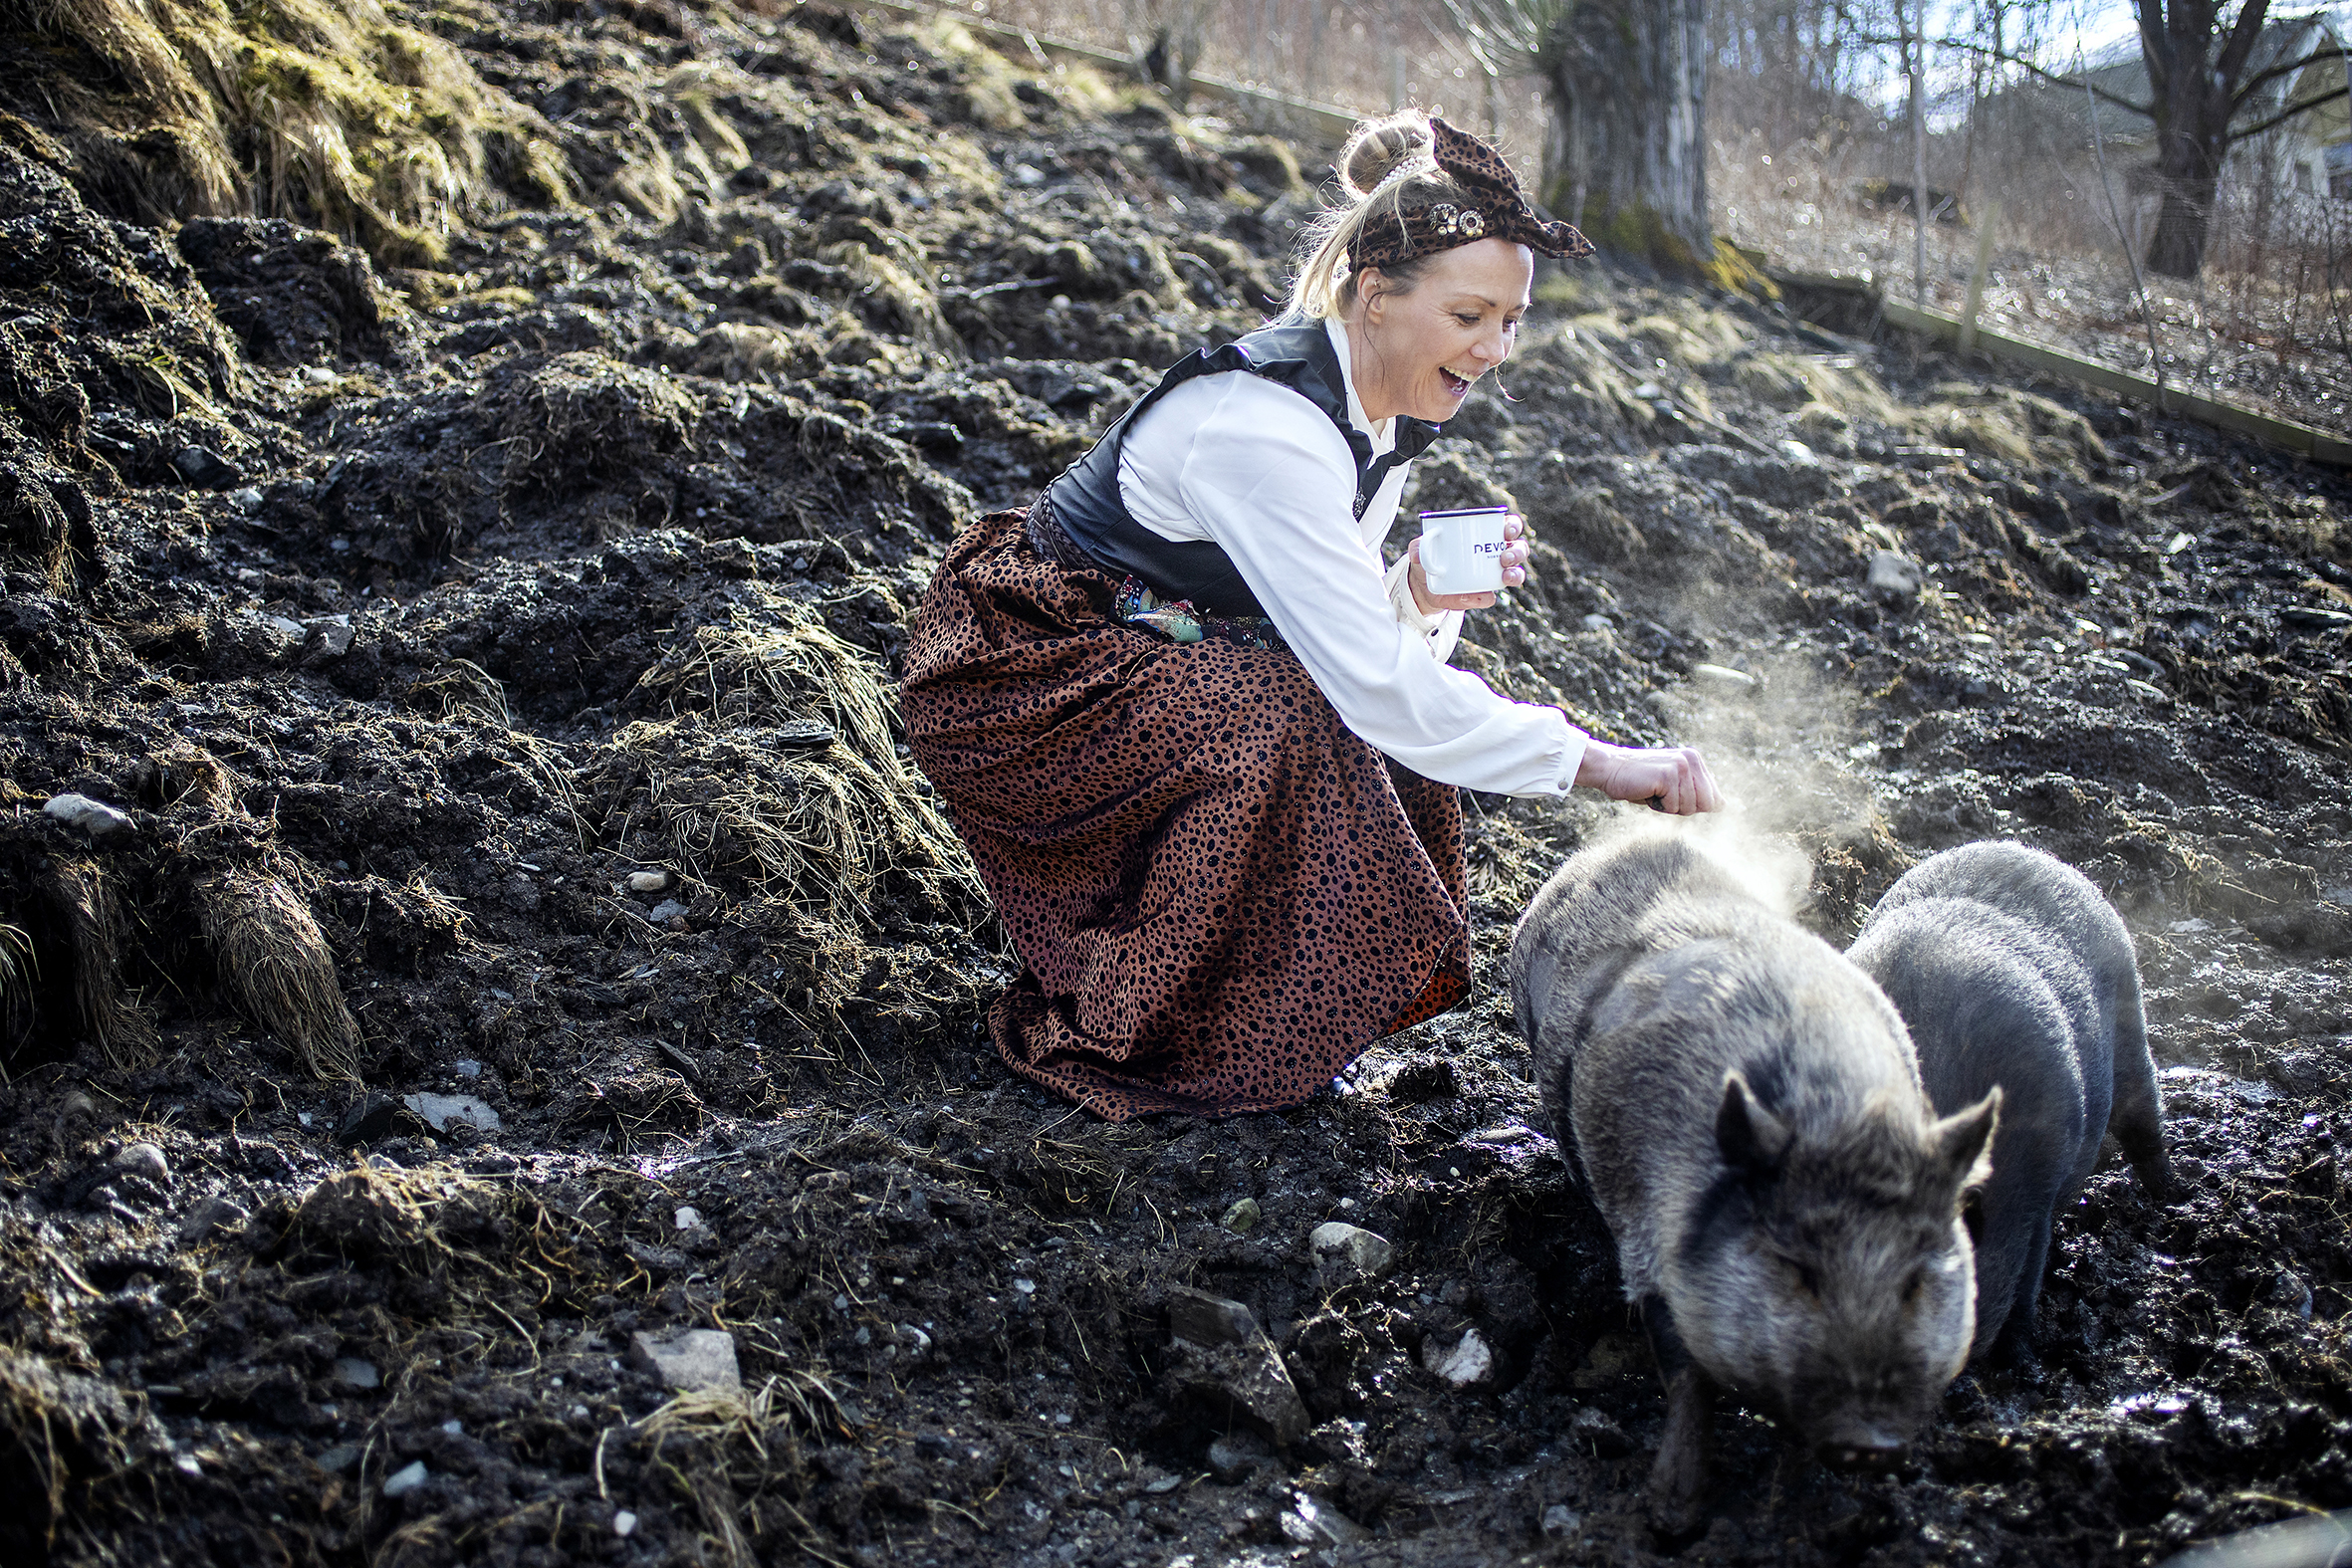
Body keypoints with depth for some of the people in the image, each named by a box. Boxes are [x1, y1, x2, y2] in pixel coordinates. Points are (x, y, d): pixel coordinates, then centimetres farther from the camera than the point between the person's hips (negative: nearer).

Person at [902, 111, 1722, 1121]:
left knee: (1396, 726, -3)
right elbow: (1370, 679, -34)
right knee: (1280, 723, -28)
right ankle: (1140, 1037, -12)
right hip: (1013, 676, -9)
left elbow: (1337, 628, 7)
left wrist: (1420, 596, -15)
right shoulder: (1265, 427, -30)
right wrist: (1594, 763, -34)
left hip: (1153, 658, 9)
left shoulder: (1382, 412, -1)